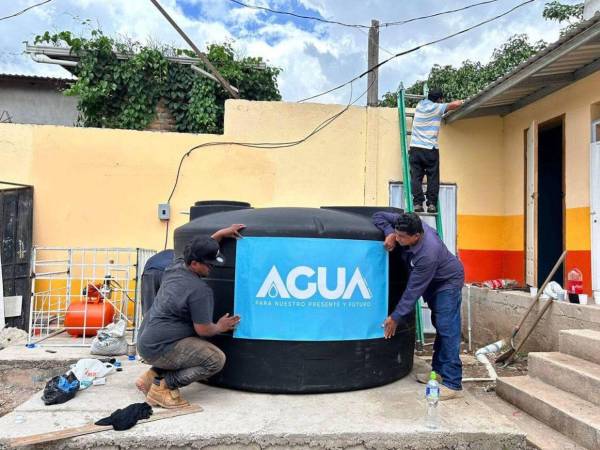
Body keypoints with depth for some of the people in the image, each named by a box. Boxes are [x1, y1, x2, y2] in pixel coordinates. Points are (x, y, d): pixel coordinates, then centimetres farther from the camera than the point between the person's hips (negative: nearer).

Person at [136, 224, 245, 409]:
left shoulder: (175, 267, 4)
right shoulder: (200, 290, -20)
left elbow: (198, 249, 25)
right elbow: (203, 330, -14)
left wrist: (221, 233, 22)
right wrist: (220, 327, 6)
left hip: (145, 341, 9)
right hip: (158, 349, -9)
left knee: (199, 346, 26)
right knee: (216, 359, -12)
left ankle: (153, 376, 17)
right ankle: (163, 386, -8)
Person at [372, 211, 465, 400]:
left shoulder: (428, 254, -39)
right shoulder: (408, 225, -21)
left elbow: (413, 290, -32)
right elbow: (378, 216, -10)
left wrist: (396, 317, -24)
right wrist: (389, 233, -29)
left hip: (448, 281, -8)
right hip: (432, 282, 8)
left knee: (447, 329, -15)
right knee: (439, 326, 14)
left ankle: (453, 384, -14)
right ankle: (439, 370, 23)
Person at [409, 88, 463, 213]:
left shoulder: (420, 104, 14)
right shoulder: (437, 107, 0)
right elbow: (455, 104, -8)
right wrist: (461, 102, 13)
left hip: (415, 147, 3)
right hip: (431, 149, -3)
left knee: (416, 177, 0)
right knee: (433, 178, 4)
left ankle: (417, 203, -7)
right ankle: (431, 204, 0)